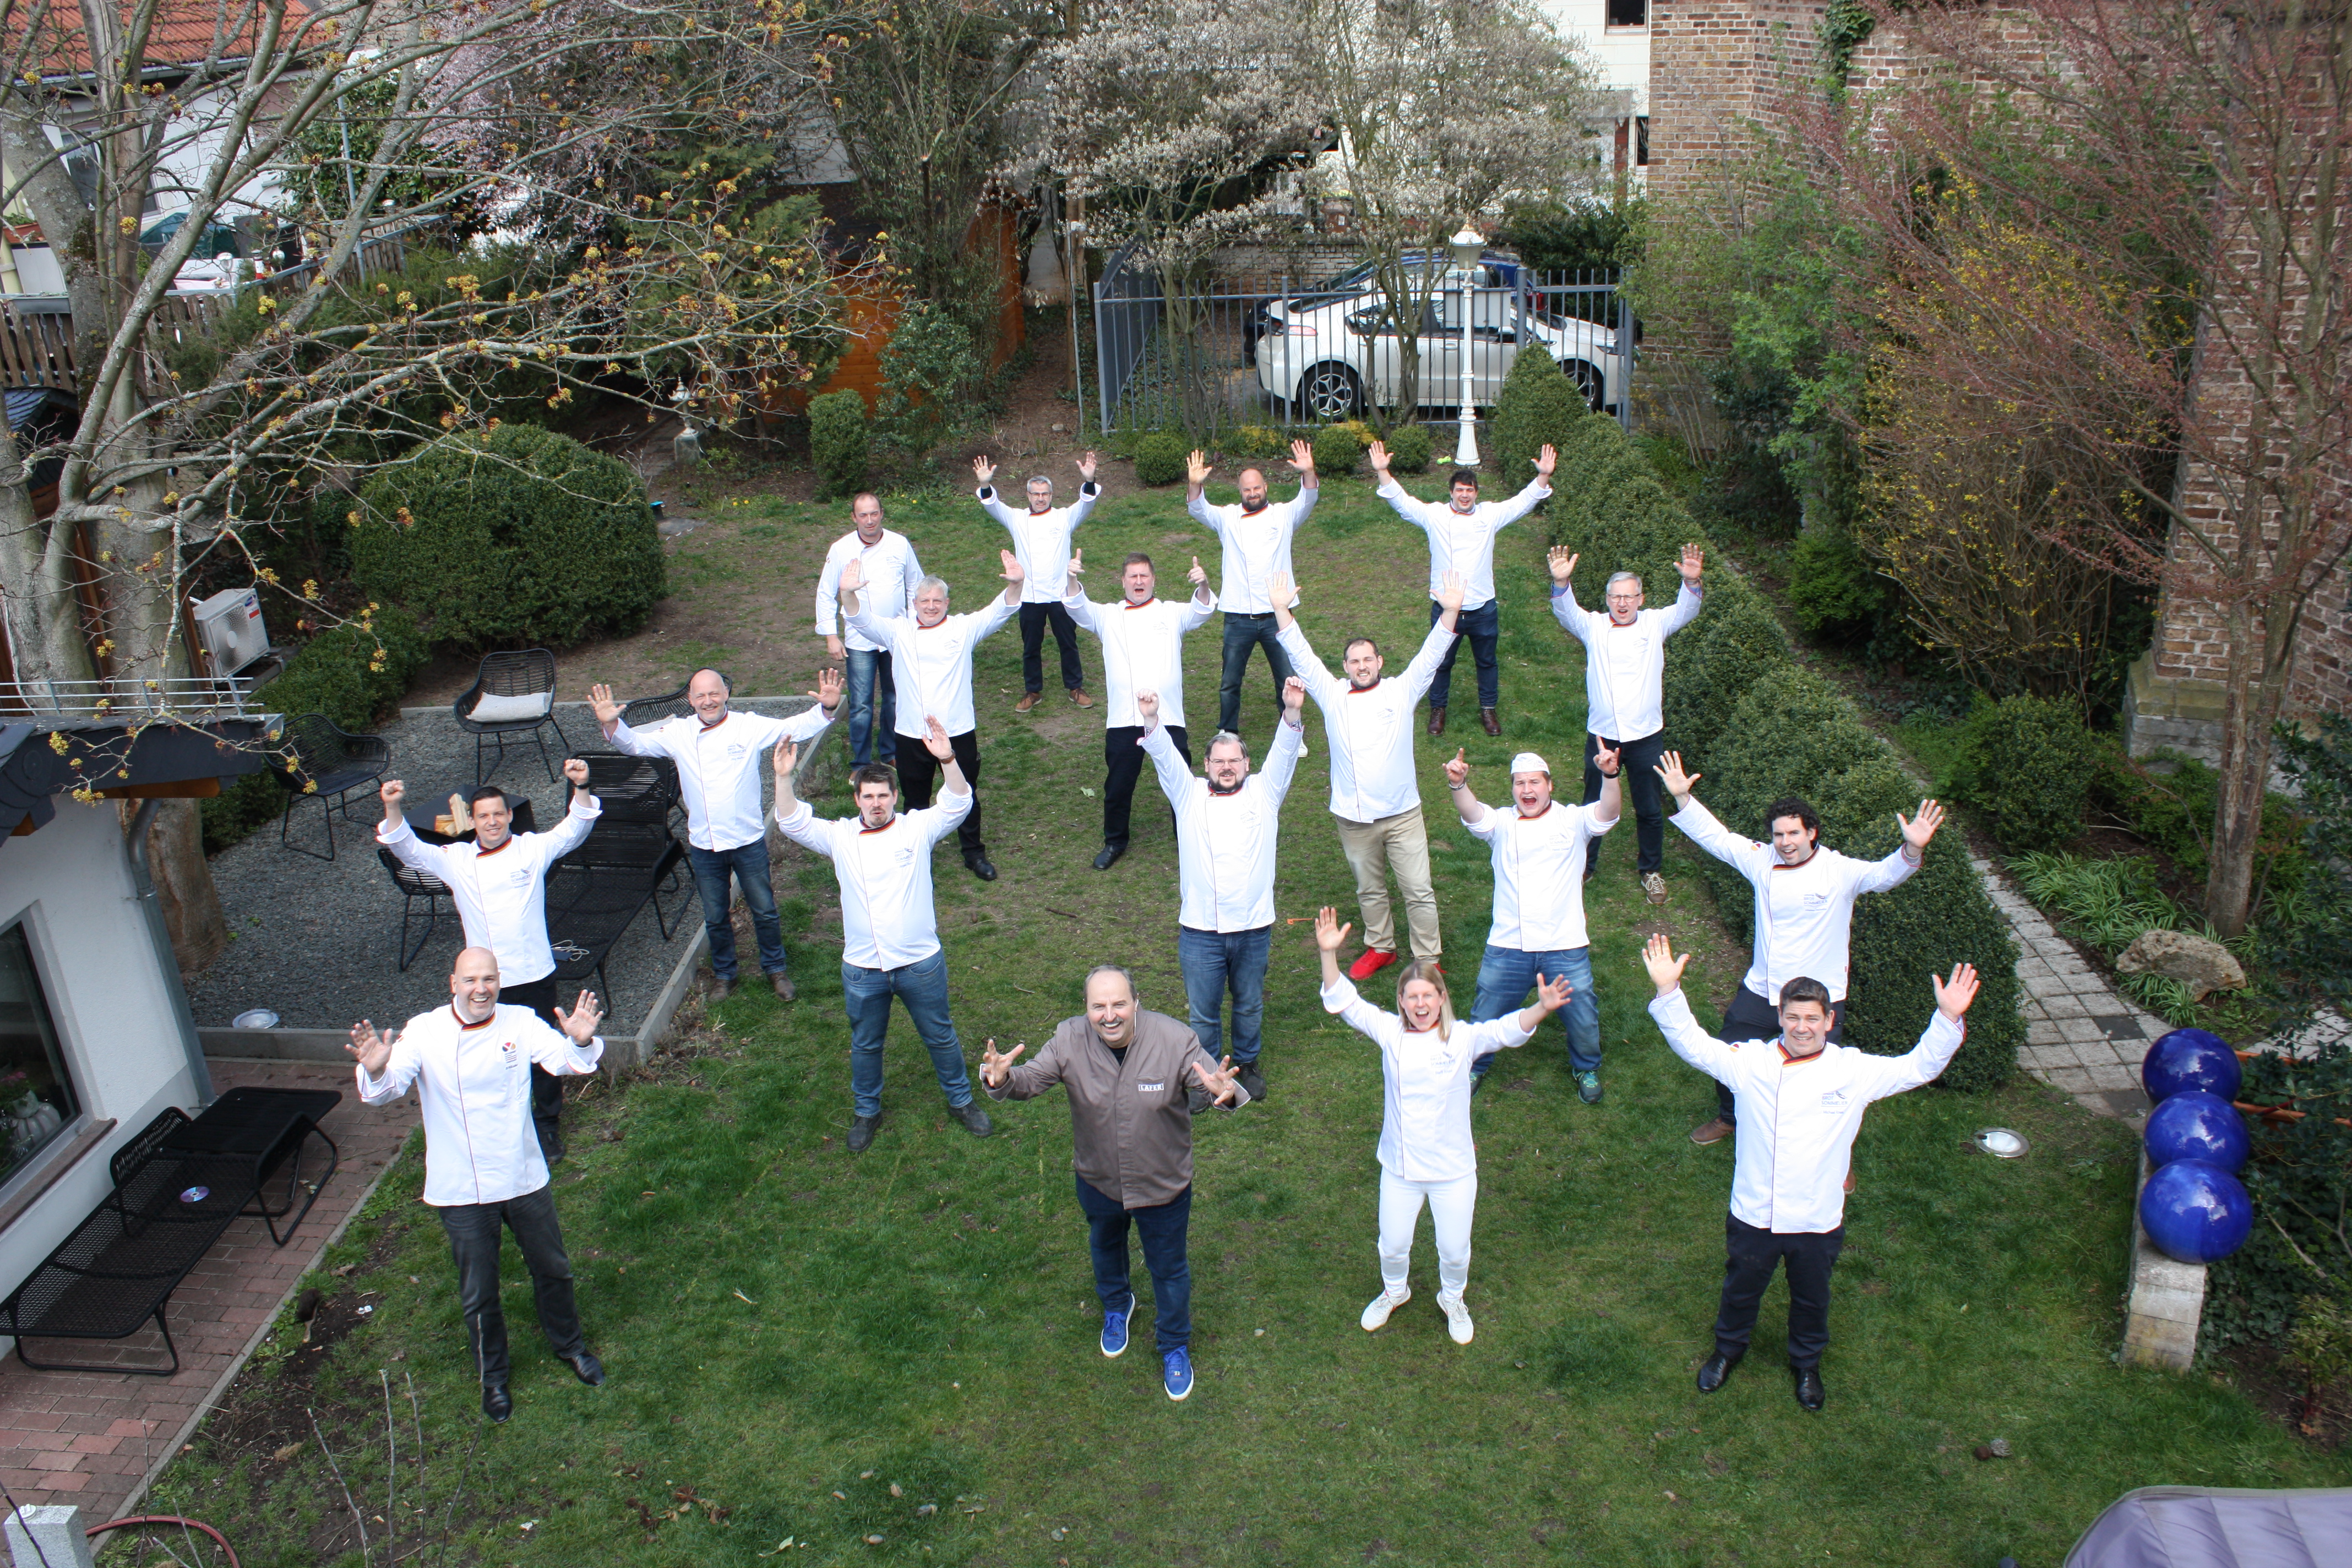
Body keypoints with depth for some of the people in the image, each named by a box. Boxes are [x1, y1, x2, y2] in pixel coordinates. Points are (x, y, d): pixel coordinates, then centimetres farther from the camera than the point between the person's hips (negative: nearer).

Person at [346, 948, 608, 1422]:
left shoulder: (520, 1023, -10)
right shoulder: (424, 1033, -13)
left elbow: (565, 1059, -22)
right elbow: (386, 1090, -21)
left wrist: (581, 1041, -45)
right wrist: (376, 1071, -45)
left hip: (524, 1180, 2)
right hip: (461, 1191, -1)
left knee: (553, 1270, 20)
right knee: (478, 1294, 15)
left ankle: (569, 1345, 46)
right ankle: (492, 1375, 39)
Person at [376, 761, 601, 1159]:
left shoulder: (533, 849, -1)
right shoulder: (455, 860, 3)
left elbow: (573, 830, -9)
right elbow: (409, 850, -2)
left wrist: (580, 787, -26)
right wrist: (394, 810, -19)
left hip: (534, 976, -1)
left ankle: (548, 1123, 29)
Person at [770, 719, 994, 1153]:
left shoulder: (917, 828, -6)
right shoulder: (839, 836, -2)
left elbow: (958, 804, -18)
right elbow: (793, 823, -11)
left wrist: (947, 760, -35)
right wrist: (783, 778, -26)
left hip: (920, 963, -1)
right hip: (862, 969, 1)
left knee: (941, 1036, 17)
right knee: (865, 1044, 20)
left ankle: (961, 1100, 39)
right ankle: (865, 1111, 42)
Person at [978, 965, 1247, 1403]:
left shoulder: (1175, 1039, -28)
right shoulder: (1070, 1040, -23)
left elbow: (1215, 1082, -28)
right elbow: (1031, 1080, -18)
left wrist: (1226, 1092, -53)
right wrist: (1002, 1078, -41)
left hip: (1163, 1183, -2)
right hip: (1098, 1181, 2)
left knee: (1169, 1268, 20)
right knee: (1105, 1247, 32)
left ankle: (1175, 1346, 49)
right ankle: (1116, 1306, 67)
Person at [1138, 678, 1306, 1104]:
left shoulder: (1263, 793, 4)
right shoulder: (1189, 795, 4)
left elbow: (1283, 754, -10)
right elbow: (1165, 757, -9)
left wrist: (1291, 713, -28)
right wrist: (1151, 721, -29)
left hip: (1253, 927, 1)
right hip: (1200, 930, -1)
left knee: (1249, 1005, 18)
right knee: (1203, 1011, 10)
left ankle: (1247, 1063, 41)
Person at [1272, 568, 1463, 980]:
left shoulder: (1402, 691, 1)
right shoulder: (1332, 695, 2)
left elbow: (1431, 656, -6)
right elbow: (1301, 656, -1)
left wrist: (1450, 612, -19)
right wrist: (1282, 611, -8)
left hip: (1402, 813, -1)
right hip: (1354, 818, 2)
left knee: (1419, 890, 2)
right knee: (1369, 890, 17)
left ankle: (1429, 959, 14)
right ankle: (1380, 948, 35)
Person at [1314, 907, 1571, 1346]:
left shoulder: (1462, 1038, -13)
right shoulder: (1389, 1033, -9)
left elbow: (1508, 1030, -26)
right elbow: (1344, 1002, -14)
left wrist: (1542, 1008, -45)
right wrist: (1329, 954, -29)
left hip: (1453, 1170, -1)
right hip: (1400, 1168, 1)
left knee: (1455, 1250, 15)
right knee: (1393, 1246, 18)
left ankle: (1452, 1299, 47)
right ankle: (1394, 1291, 51)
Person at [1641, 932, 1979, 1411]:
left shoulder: (1853, 1071, -10)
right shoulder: (1750, 1062, -10)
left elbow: (1918, 1067, -7)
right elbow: (1693, 1044, -10)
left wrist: (1948, 1020, -21)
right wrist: (1669, 991, -23)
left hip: (1819, 1221, 0)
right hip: (1753, 1215, 0)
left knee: (1811, 1299, 23)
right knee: (1740, 1291, 23)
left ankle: (1807, 1362, 51)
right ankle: (1728, 1348, 51)